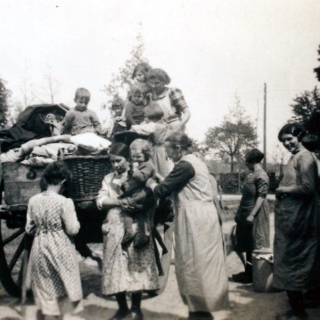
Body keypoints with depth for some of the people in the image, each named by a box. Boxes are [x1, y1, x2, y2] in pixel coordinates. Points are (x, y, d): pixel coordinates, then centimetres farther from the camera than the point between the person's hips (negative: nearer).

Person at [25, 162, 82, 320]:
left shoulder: (33, 200, -2)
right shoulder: (65, 202, -16)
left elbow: (29, 229, 4)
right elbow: (72, 230, -14)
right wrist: (76, 222, 6)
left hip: (40, 247, 5)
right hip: (60, 249, -4)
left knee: (42, 292, 17)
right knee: (60, 290, 13)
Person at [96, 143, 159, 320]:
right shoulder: (108, 178, 11)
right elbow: (100, 201, -1)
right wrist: (119, 202, -16)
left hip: (135, 228, -3)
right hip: (115, 228, 3)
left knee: (136, 267, 0)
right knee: (116, 267, 5)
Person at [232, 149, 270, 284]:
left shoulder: (261, 176, -15)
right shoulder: (251, 174, 13)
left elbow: (261, 197, -20)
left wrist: (252, 214, -24)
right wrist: (240, 213, 19)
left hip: (255, 214, -9)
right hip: (245, 212, 9)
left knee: (254, 244, 1)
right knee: (247, 243, 13)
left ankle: (252, 274, 10)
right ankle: (248, 271, 23)